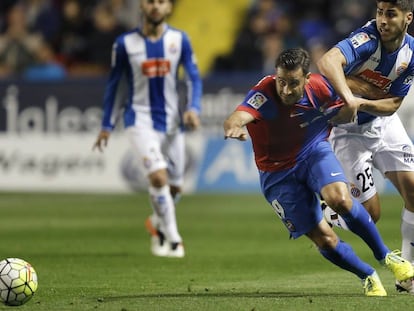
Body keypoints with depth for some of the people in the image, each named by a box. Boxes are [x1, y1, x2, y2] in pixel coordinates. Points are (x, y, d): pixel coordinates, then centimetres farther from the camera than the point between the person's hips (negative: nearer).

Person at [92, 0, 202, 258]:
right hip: (141, 119, -3)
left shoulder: (179, 40, 0)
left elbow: (194, 78, 4)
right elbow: (115, 85, 6)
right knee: (158, 176, -21)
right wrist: (107, 125, 8)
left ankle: (158, 223, 39)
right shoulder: (126, 43, -3)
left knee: (175, 186, 9)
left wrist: (193, 108, -13)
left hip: (172, 121, 3)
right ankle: (172, 239, -11)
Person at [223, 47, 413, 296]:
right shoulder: (264, 94, -30)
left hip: (315, 153, 1)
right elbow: (237, 117, -51)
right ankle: (368, 277, 20)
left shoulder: (320, 87, -19)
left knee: (340, 198, -30)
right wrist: (234, 126, -72)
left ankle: (386, 256, -9)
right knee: (325, 240, -7)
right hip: (279, 175, -1)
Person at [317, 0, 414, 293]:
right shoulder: (367, 39, -28)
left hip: (384, 123, 5)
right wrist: (348, 97, -62)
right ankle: (326, 212, 25)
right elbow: (328, 62, -47)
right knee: (371, 212, -9)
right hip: (348, 130, -5)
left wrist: (360, 103, -28)